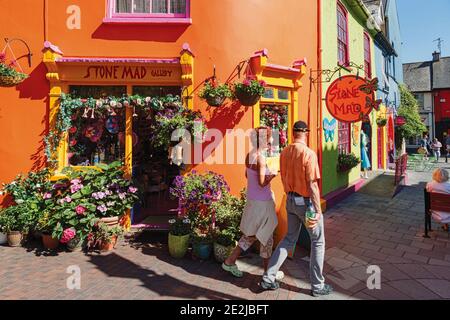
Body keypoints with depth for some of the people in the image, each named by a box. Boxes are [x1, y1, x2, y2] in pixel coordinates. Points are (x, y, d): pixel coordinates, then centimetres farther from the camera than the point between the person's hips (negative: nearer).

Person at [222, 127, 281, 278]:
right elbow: (262, 183, -22)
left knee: (251, 235, 20)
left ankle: (230, 262, 25)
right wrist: (273, 174, -7)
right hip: (262, 202, -8)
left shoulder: (250, 155, 4)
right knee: (266, 237, 9)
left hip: (252, 200, 8)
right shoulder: (260, 158, -20)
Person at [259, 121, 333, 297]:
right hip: (306, 202, -6)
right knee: (318, 242, 12)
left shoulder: (284, 152, 2)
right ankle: (317, 286, 23)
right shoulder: (308, 153, -19)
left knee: (289, 239, 19)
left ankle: (268, 278, 20)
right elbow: (312, 185, -21)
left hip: (290, 200, 7)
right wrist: (318, 209, -14)